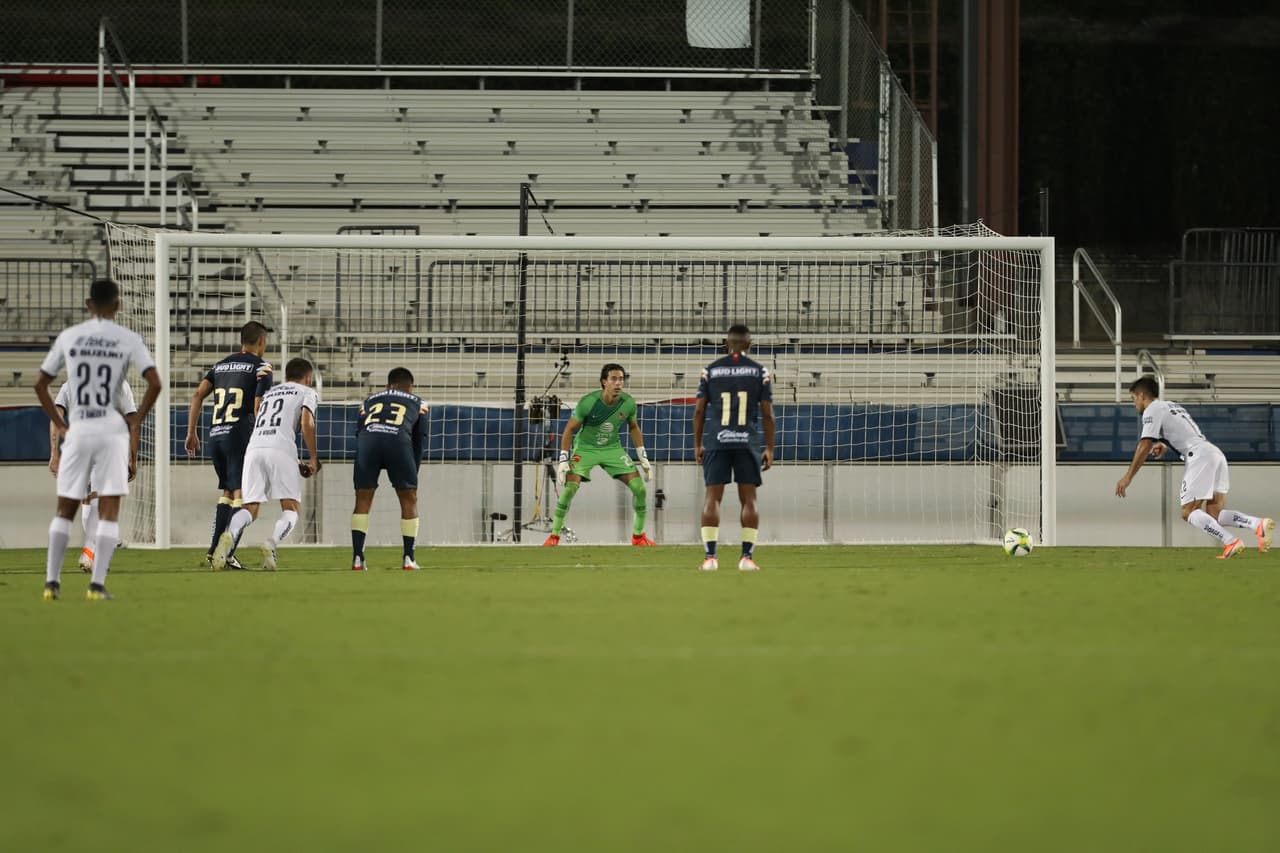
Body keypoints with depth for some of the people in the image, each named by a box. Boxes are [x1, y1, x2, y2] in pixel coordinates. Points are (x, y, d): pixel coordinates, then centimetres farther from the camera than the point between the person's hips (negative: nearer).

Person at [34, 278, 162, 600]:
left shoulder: (68, 337, 4)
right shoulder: (129, 340, -3)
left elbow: (40, 384, 7)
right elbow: (154, 383, -12)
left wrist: (58, 423, 12)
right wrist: (136, 419, -1)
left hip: (77, 430, 2)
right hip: (112, 430, -2)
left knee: (65, 509, 12)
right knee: (109, 511, 2)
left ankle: (52, 581, 6)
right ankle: (97, 584, -6)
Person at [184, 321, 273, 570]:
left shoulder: (221, 365, 18)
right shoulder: (261, 367, 0)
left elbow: (198, 396, 10)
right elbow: (258, 408, -9)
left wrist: (192, 433, 12)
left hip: (215, 435, 6)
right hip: (240, 435, -6)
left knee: (227, 492, 17)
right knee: (240, 494, -5)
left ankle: (213, 551, 11)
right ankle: (228, 553, -13)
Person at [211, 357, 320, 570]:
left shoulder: (269, 393, 33)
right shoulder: (307, 392, 17)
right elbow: (306, 422, -1)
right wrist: (314, 459, 7)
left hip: (254, 448, 4)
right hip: (281, 449, -4)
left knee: (250, 509, 1)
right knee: (291, 509, 3)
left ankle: (229, 535, -31)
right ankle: (271, 544, -25)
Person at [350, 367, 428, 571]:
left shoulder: (369, 401, 35)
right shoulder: (417, 403, 31)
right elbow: (419, 439, 25)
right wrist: (413, 472, 32)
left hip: (368, 439, 1)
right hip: (399, 439, -1)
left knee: (363, 500, 12)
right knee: (409, 499, 13)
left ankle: (357, 558, 6)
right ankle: (408, 559, 11)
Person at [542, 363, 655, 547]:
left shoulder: (628, 403, -11)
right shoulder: (588, 402, -23)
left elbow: (633, 428, 8)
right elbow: (570, 429, -13)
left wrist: (643, 458, 7)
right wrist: (563, 461, -17)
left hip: (613, 448, 4)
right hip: (585, 448, -3)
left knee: (639, 488, -7)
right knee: (569, 488, -22)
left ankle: (639, 535, 11)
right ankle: (554, 536, -8)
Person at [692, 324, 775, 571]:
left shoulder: (710, 370, 5)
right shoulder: (759, 371, 3)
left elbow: (699, 410, 4)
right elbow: (767, 413, 1)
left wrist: (697, 444, 11)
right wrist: (769, 448, 7)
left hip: (716, 441, 1)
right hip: (748, 441, -1)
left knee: (712, 497, 2)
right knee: (748, 499, 4)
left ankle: (710, 556, -6)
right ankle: (747, 557, -1)